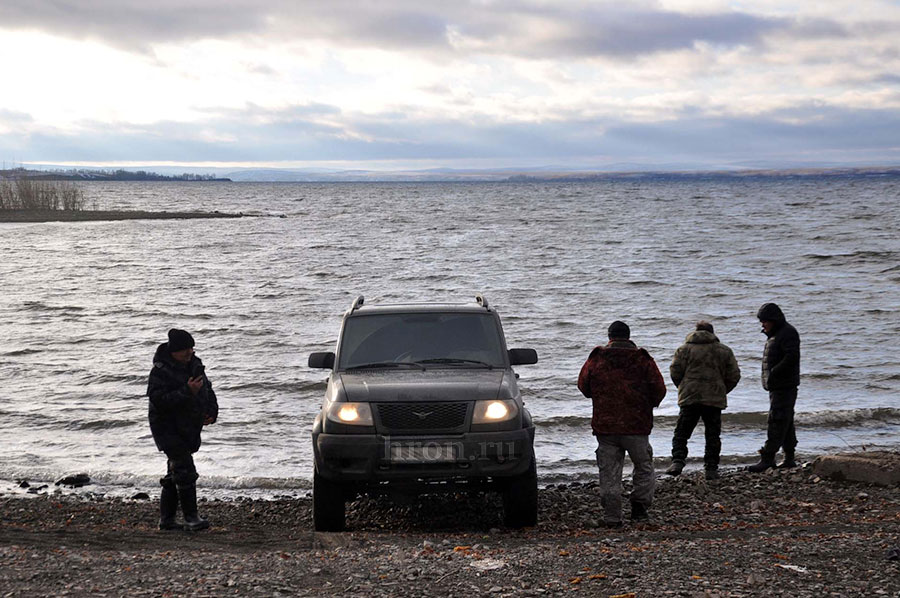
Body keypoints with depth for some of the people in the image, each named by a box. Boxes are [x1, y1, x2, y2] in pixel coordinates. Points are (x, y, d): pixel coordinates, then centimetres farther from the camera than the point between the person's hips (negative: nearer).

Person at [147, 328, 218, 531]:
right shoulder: (161, 371, -18)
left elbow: (208, 390, 18)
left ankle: (166, 519, 20)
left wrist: (212, 411, 2)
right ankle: (191, 517, -11)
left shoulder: (194, 364, 6)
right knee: (185, 471, -15)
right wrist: (187, 392, -32)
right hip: (168, 429, -8)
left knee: (175, 474, 13)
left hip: (188, 429, 8)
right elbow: (159, 400, -27)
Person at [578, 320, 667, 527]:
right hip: (636, 426, -1)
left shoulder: (596, 360, 1)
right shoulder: (643, 360, -1)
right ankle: (639, 506, 5)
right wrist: (648, 405, 16)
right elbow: (659, 390, -3)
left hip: (604, 426, 1)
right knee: (644, 467, 16)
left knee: (609, 473, 4)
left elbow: (583, 386, 9)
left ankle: (612, 518, 2)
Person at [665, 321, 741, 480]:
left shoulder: (685, 349, 3)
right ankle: (711, 469, 6)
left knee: (681, 433, 5)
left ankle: (677, 461, -12)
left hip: (689, 397, -1)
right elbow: (734, 376, 7)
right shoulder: (725, 351, 8)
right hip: (715, 400, 1)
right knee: (712, 435, 9)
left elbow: (675, 372, -2)